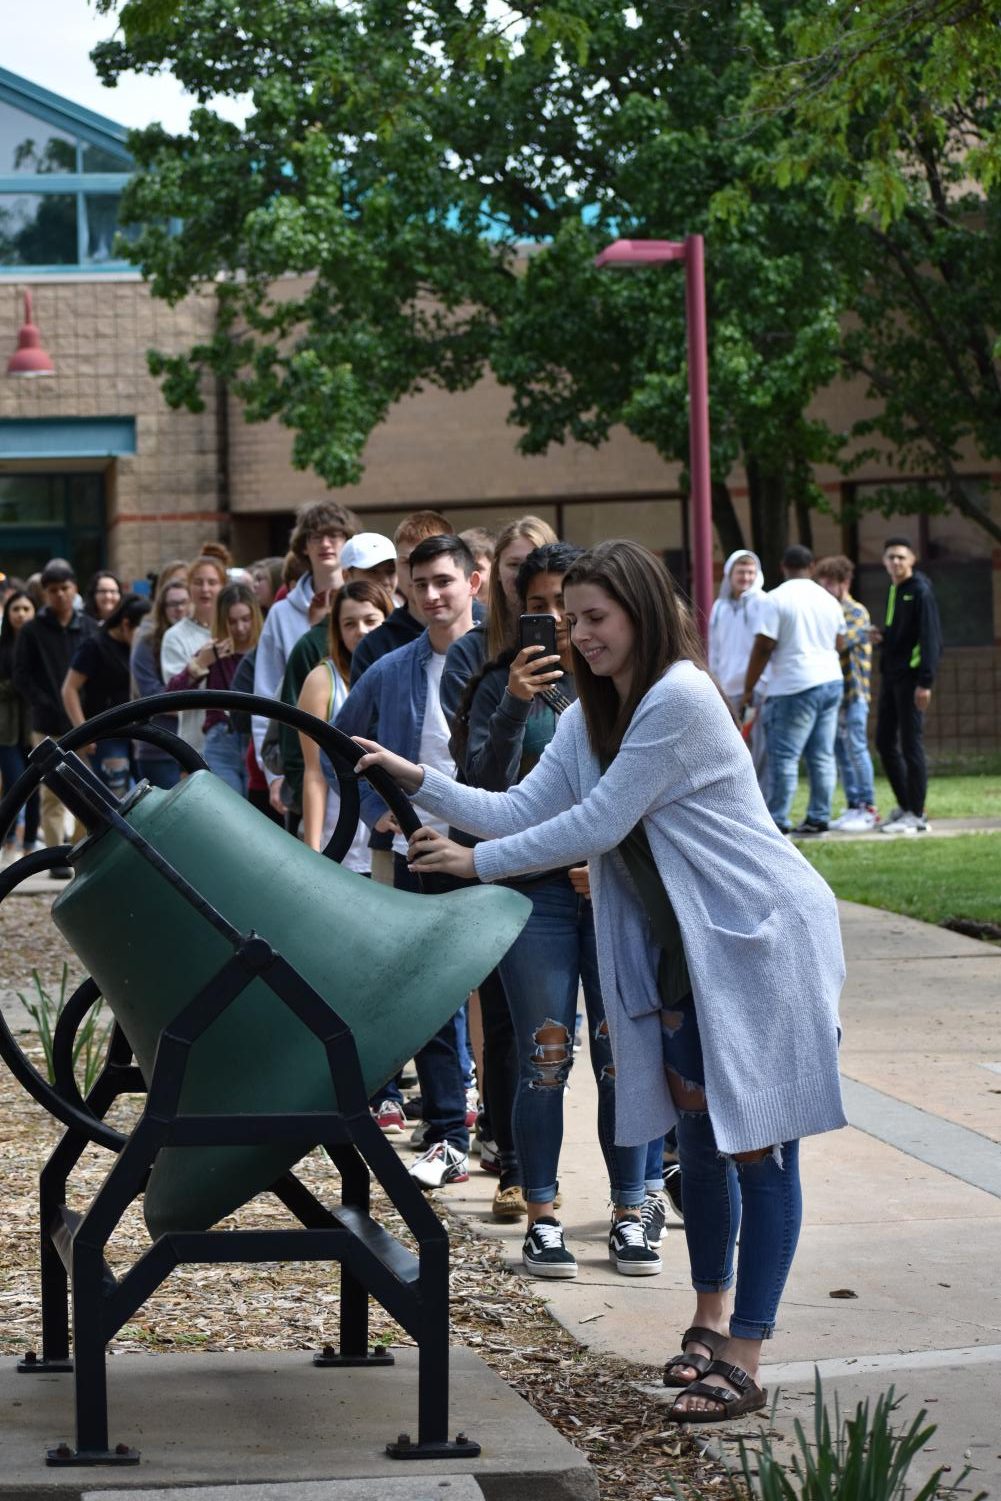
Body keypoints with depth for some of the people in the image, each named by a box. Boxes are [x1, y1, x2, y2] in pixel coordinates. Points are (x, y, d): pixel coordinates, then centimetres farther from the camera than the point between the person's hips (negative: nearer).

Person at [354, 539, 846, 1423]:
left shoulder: (680, 700, -20)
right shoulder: (591, 716, 10)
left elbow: (598, 825, -20)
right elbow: (523, 811, 5)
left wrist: (476, 863, -16)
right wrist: (420, 782, -5)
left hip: (761, 936, -9)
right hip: (682, 943, 9)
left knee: (757, 1142, -5)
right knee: (695, 1118, 14)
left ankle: (744, 1360, -4)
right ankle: (712, 1316, 29)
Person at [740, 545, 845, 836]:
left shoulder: (775, 600, -8)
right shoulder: (829, 600, 11)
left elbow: (763, 648, -11)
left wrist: (748, 689, -5)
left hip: (795, 687, -6)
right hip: (832, 681, 7)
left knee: (784, 756, -4)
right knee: (822, 755, 8)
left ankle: (777, 820, -5)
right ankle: (819, 818, 9)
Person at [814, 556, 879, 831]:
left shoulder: (856, 612, -7)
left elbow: (841, 640, -22)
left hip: (853, 692, -8)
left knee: (856, 748, -8)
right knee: (841, 751, 8)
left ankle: (869, 808, -5)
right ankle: (853, 806, 14)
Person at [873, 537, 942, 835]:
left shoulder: (920, 591, -10)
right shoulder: (893, 590, 15)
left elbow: (931, 638, -15)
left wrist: (925, 682, -20)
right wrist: (883, 638, 2)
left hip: (910, 676, -9)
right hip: (890, 675, 9)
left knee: (911, 745, -6)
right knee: (885, 743, 10)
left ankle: (916, 816, -1)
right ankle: (905, 805, 21)